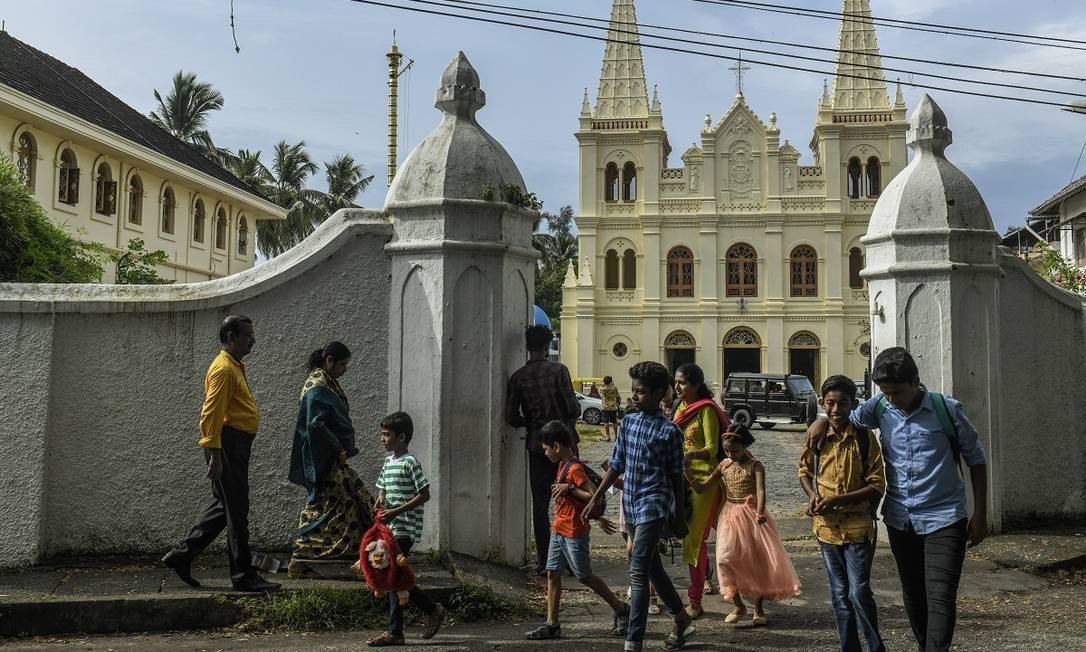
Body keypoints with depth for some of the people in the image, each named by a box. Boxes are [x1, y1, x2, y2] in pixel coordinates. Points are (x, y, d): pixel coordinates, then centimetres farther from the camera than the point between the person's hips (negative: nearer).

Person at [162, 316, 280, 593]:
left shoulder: (235, 367, 20)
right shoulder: (223, 369, -13)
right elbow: (211, 414, -20)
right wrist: (215, 454, -25)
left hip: (237, 447, 10)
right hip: (227, 445, -10)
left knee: (225, 508, 15)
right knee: (236, 512, -4)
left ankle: (181, 555, 22)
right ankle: (244, 575, 2)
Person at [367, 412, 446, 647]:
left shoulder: (410, 463, -12)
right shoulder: (388, 461, 14)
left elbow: (424, 494, -15)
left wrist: (396, 511, -20)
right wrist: (381, 498, 3)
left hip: (405, 528, -9)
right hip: (392, 528, 9)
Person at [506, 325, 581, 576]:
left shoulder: (518, 377, 0)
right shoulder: (558, 370, -8)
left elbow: (511, 417, -1)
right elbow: (573, 409, -12)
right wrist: (573, 414, 11)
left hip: (537, 445, 2)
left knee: (540, 504, 7)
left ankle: (544, 562, 7)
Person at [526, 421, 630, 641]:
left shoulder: (574, 469, -19)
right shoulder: (564, 465, 11)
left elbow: (594, 496, -25)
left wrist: (568, 489, -23)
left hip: (574, 533, -9)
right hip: (558, 530, 9)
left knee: (585, 577, 3)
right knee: (552, 574, 6)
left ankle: (621, 610, 19)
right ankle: (552, 624, 9)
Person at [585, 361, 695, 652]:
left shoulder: (669, 430, -9)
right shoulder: (628, 422, 7)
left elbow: (676, 475, -3)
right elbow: (617, 465, 12)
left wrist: (679, 516, 1)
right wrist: (595, 498, 9)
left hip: (653, 506, -7)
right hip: (631, 505, 7)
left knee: (638, 573, -12)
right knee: (653, 568, 18)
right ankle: (681, 621, 36)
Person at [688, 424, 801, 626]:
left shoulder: (755, 466, -8)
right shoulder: (724, 466, 4)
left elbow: (761, 490, -24)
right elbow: (701, 488, 5)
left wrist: (760, 513, -43)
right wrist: (687, 474, -13)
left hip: (751, 516, -3)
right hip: (730, 516, 3)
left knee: (759, 559, 2)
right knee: (726, 558, -12)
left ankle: (758, 608, 18)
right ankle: (738, 605, 5)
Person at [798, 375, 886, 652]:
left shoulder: (865, 438, -9)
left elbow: (877, 486, -10)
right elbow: (804, 471, 17)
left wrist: (836, 500, -18)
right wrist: (812, 494, -4)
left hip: (858, 527, -4)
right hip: (827, 526, 4)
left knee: (859, 592, -6)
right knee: (839, 595, 12)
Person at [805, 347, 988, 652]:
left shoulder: (947, 409, -10)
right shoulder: (880, 408, -1)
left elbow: (976, 459, 0)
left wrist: (980, 515, -1)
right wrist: (823, 420, -6)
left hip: (943, 520, -4)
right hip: (899, 520, 4)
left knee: (940, 598, -11)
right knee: (913, 594, 16)